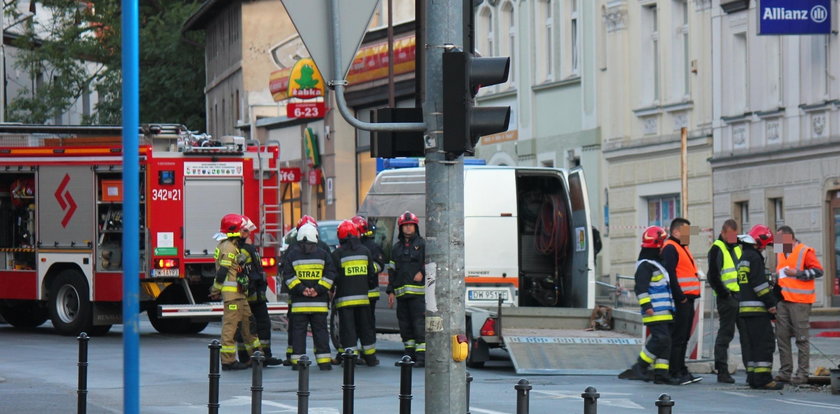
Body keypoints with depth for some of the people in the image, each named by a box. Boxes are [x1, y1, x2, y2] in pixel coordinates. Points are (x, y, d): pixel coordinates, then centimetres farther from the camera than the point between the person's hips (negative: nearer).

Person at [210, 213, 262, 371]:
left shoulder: (234, 247, 19)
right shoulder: (228, 247, -15)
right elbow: (222, 272, -18)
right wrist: (216, 291, -15)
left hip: (239, 294, 11)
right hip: (231, 293, -11)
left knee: (247, 321, 14)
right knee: (230, 324, -8)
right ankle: (228, 361, -7)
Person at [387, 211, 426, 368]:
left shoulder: (422, 244, 3)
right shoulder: (396, 247, 19)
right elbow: (392, 270, 19)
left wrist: (422, 273, -14)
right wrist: (391, 291, 14)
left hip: (418, 291, -6)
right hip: (401, 292, 6)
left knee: (419, 323, -11)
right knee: (404, 324, 7)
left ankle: (422, 356, -14)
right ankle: (410, 354, 15)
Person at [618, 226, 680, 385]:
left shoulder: (657, 263, 23)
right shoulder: (645, 265, -9)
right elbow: (641, 287, -18)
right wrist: (646, 305, -25)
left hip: (665, 312, 10)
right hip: (655, 312, -10)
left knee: (665, 342, 6)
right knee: (660, 339, -17)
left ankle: (661, 372, 5)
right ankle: (639, 367, -10)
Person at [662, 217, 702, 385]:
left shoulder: (682, 248, 22)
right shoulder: (670, 248, -10)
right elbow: (670, 274, -20)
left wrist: (689, 297, 17)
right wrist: (680, 296, -21)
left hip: (687, 299, 10)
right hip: (680, 300, -10)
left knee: (684, 337, 13)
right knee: (678, 337, -9)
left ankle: (682, 371, 18)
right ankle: (675, 373, -7)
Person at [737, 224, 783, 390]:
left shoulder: (743, 257, 19)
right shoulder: (754, 257, -11)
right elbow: (759, 283, -17)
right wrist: (771, 303, -12)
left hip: (744, 308, 10)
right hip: (757, 308, -10)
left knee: (752, 344, 12)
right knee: (764, 343, -9)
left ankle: (753, 377, 12)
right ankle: (763, 378, -12)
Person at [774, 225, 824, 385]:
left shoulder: (805, 252, -5)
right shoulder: (779, 254, 18)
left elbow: (818, 270, -11)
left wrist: (796, 273, -15)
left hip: (799, 301, -7)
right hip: (782, 300, 7)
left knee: (801, 338, -4)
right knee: (782, 336, 5)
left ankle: (802, 373, -3)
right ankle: (785, 371, 11)